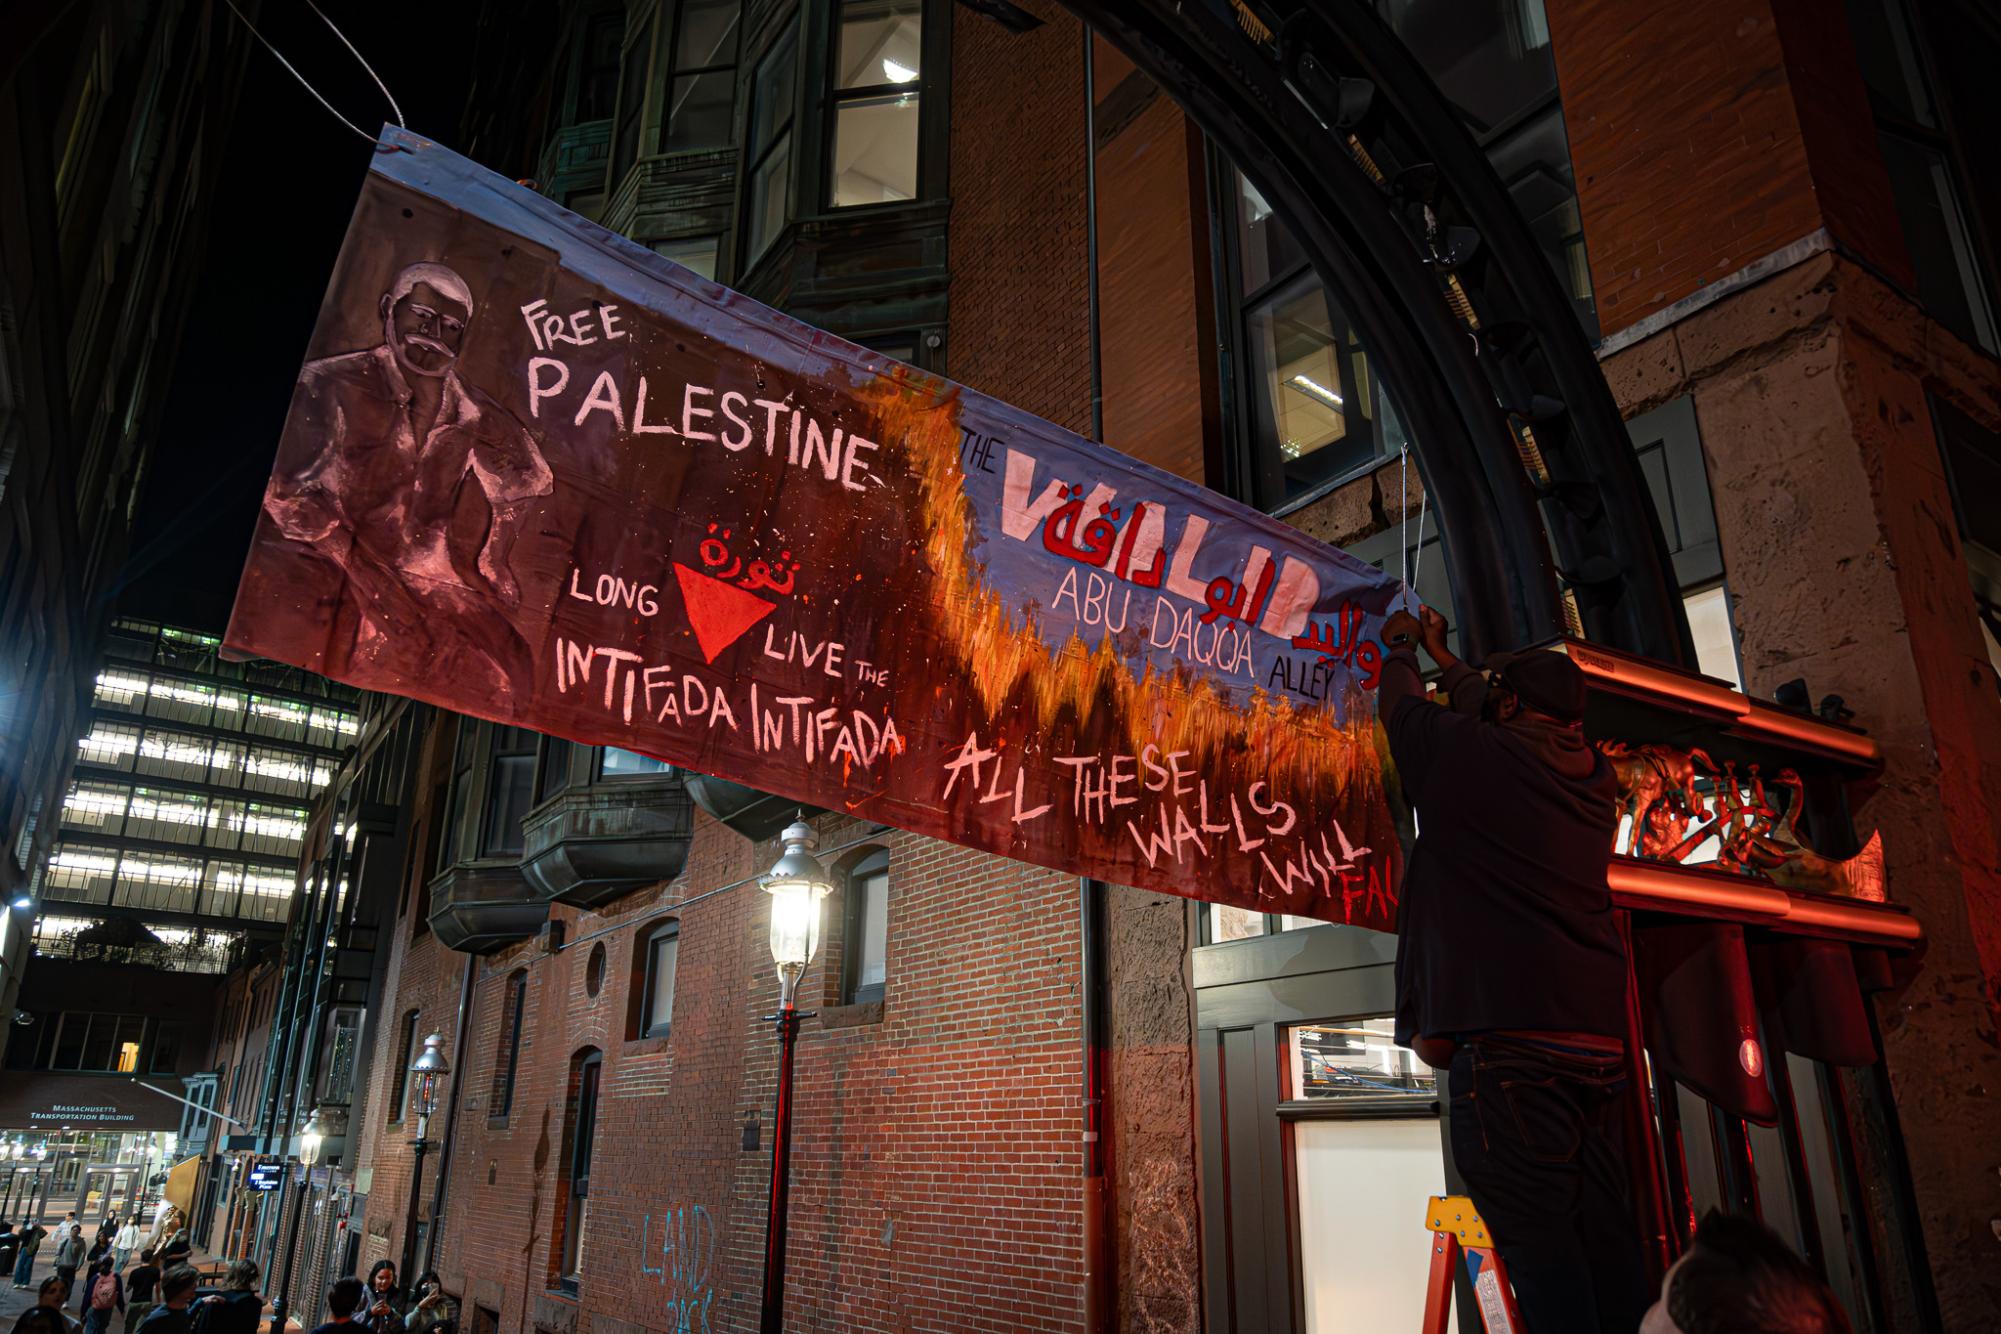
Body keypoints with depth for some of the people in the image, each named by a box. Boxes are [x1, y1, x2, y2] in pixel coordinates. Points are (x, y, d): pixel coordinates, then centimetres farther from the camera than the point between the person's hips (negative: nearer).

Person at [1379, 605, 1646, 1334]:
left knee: (1535, 1234, -8)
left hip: (1505, 1034, -7)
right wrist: (1443, 654, 49)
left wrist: (1402, 644, 38)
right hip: (1598, 1035, 8)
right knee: (1604, 1234, 9)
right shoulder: (1593, 776, 17)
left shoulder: (1470, 755, -3)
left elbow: (1401, 705, 16)